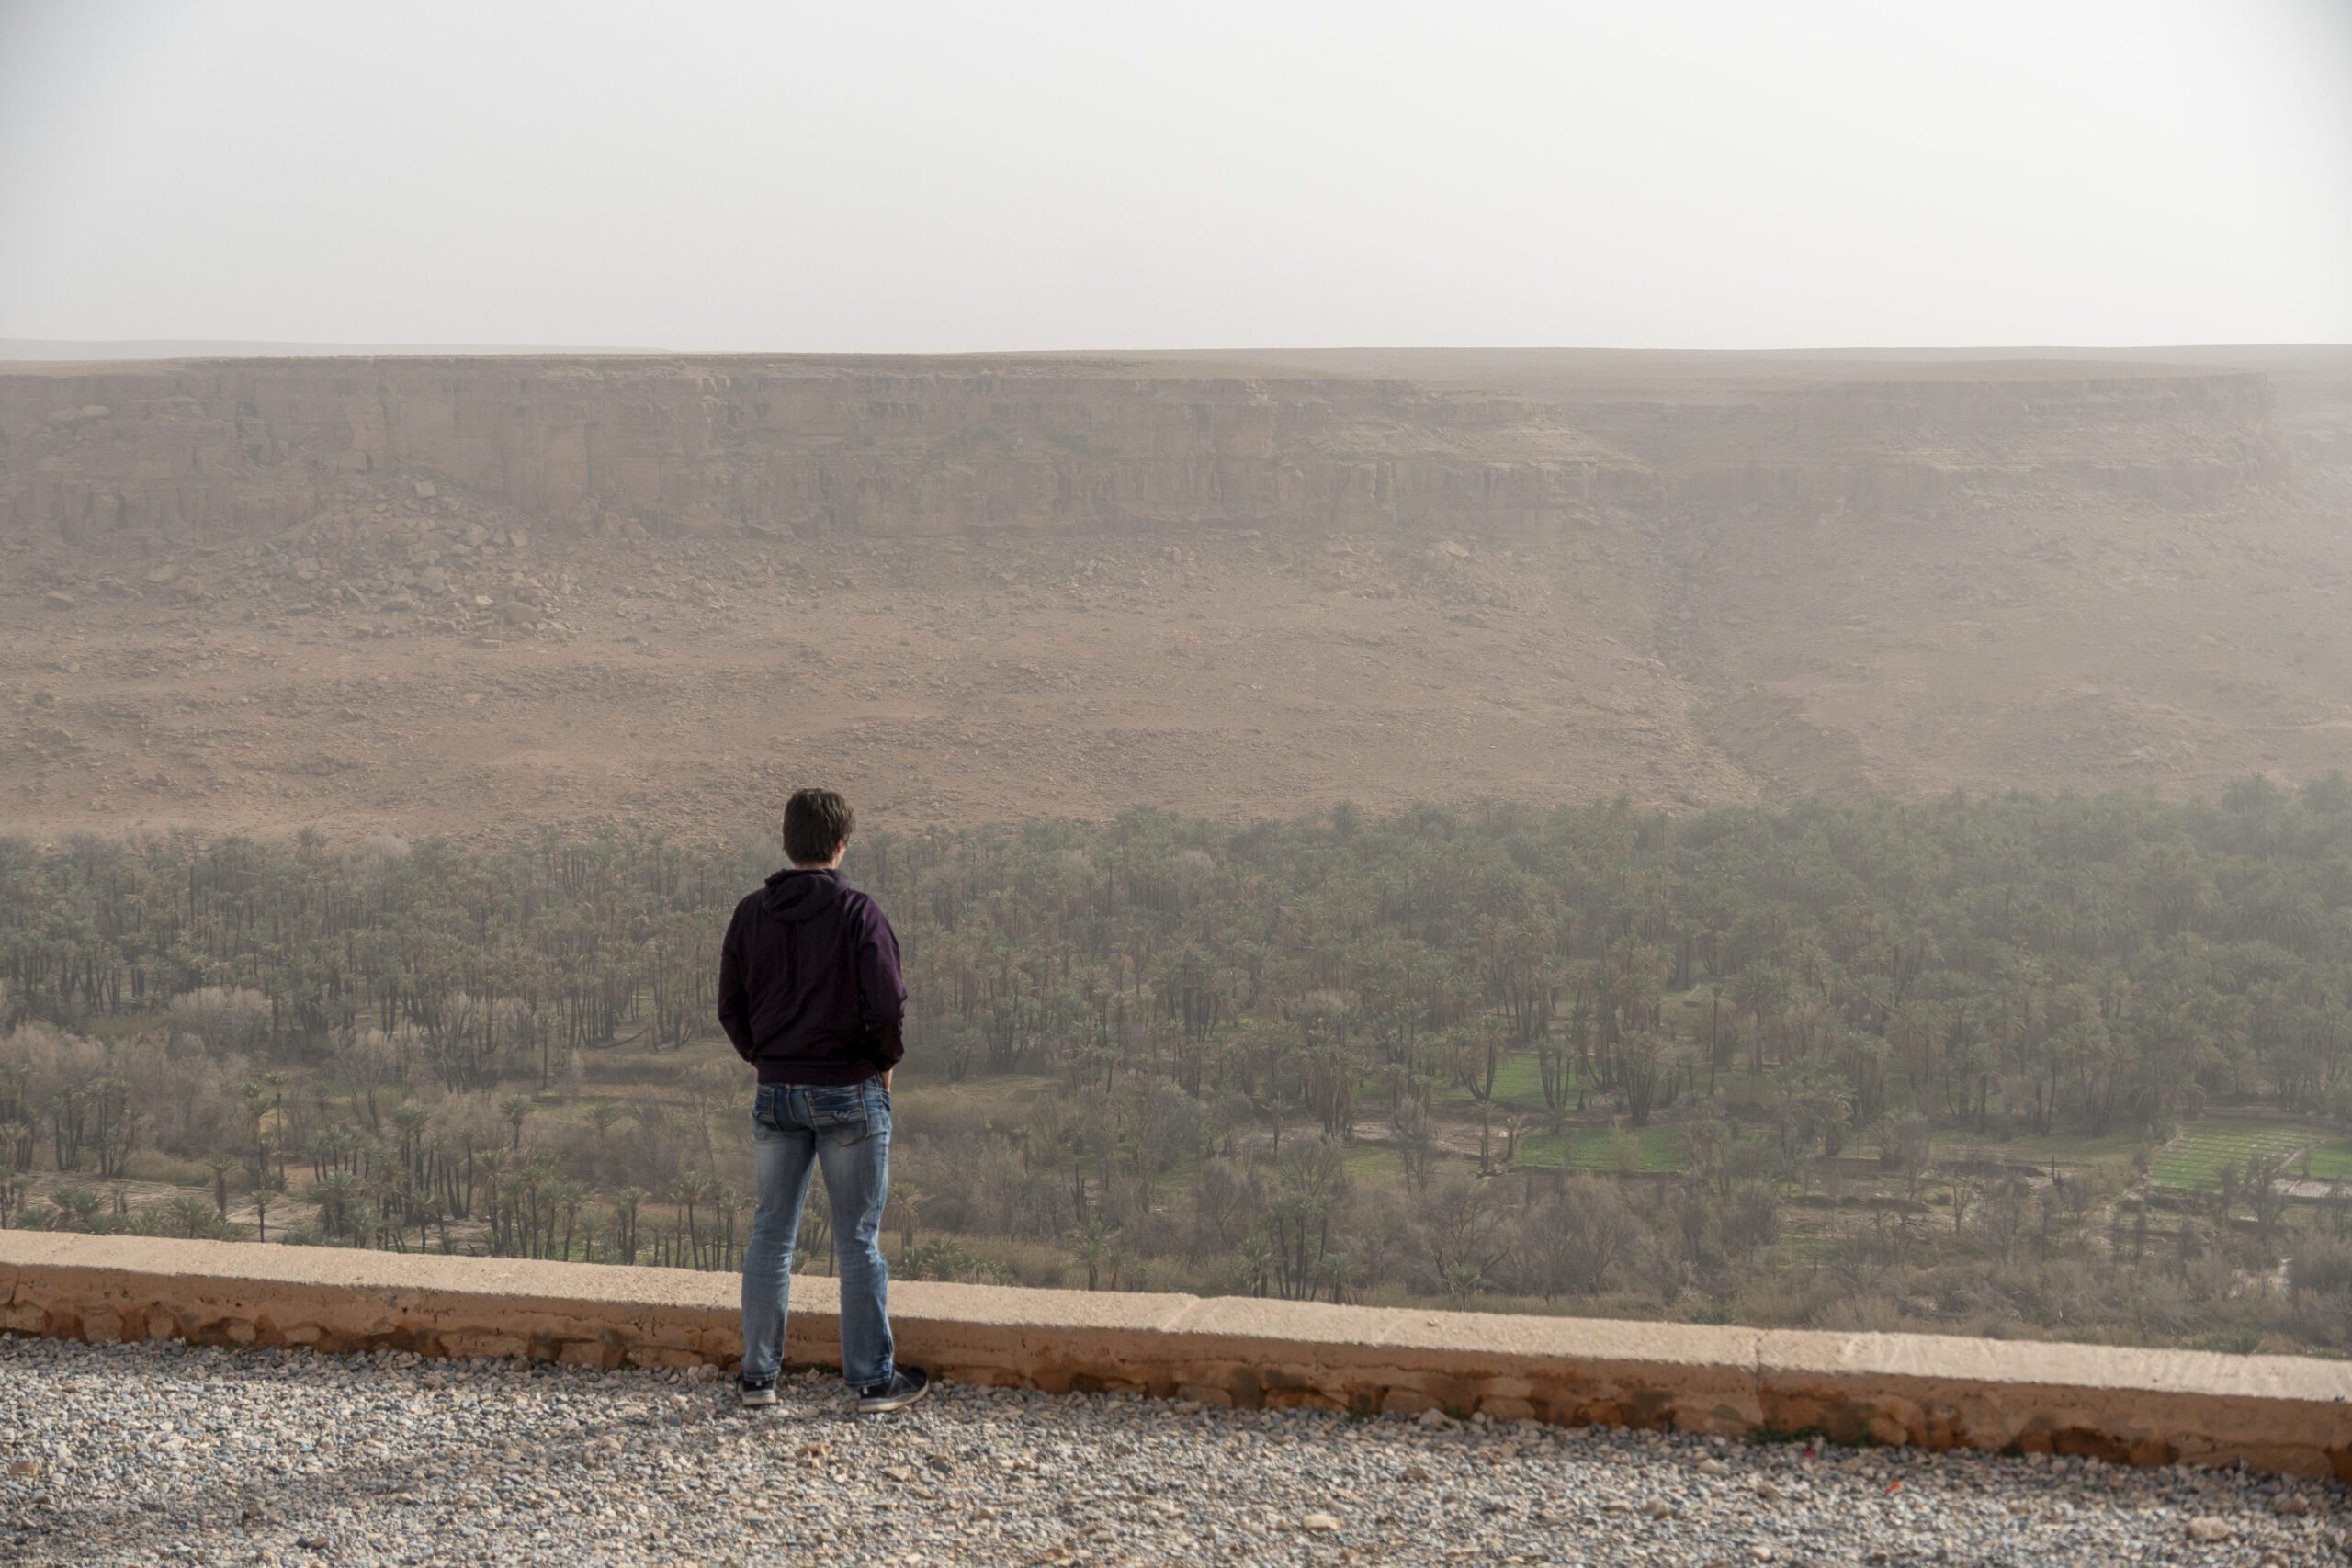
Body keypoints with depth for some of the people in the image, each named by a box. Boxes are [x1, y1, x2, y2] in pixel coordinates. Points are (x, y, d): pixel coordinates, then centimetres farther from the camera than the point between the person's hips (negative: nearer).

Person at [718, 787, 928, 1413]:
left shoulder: (751, 913, 2)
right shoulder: (859, 913, -12)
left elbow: (731, 1005, 4)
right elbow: (887, 1005, -16)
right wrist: (886, 1061, 1)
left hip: (776, 1094, 4)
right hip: (852, 1093, -4)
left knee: (771, 1234, 12)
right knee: (860, 1241, 4)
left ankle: (758, 1374, 17)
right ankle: (874, 1379, 11)